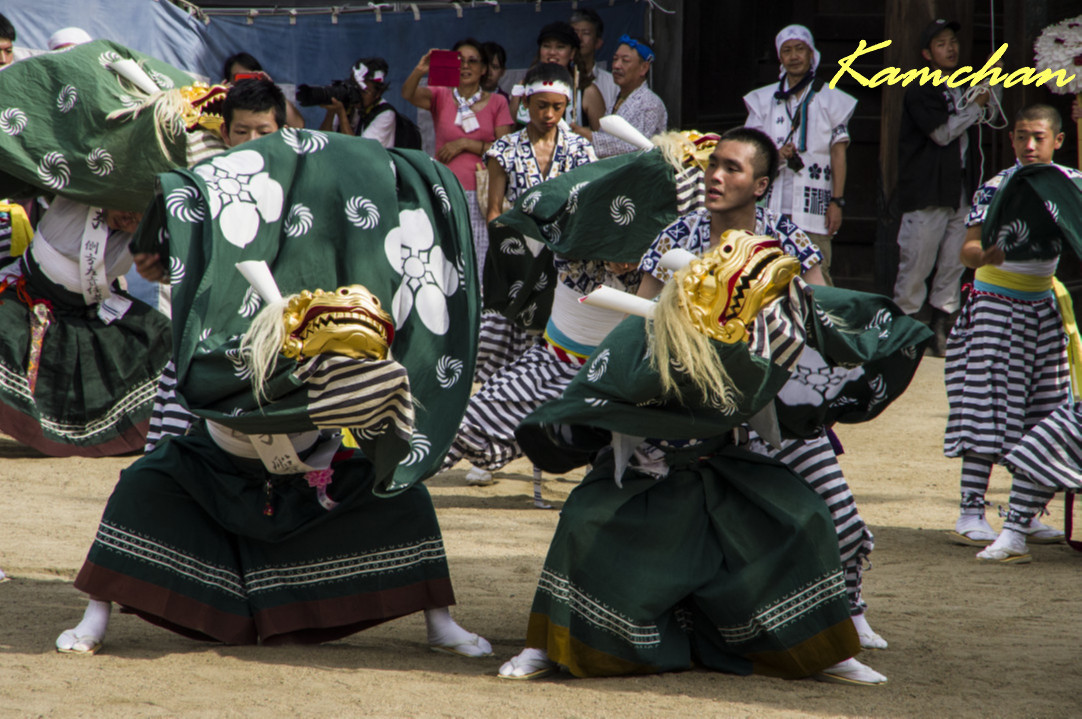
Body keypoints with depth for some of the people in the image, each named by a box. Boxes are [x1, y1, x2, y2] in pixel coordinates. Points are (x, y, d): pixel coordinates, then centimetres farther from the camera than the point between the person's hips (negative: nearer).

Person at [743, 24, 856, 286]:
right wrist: (777, 155, -9)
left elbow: (838, 153, 6)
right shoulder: (764, 100, 16)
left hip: (813, 205, -2)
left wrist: (837, 201, -4)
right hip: (771, 206, 2)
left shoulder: (831, 100, 10)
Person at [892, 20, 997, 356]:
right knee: (915, 266, -6)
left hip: (959, 189, 7)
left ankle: (941, 329, 10)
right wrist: (978, 105, -6)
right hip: (927, 192, -6)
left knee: (952, 266, 5)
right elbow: (942, 132, -14)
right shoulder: (920, 91, -6)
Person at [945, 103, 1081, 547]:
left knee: (1039, 411, 5)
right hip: (995, 302, -5)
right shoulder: (996, 188, -12)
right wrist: (991, 254, -38)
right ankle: (970, 515, -8)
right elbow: (968, 251, -16)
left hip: (1041, 306, 5)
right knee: (987, 408, -9)